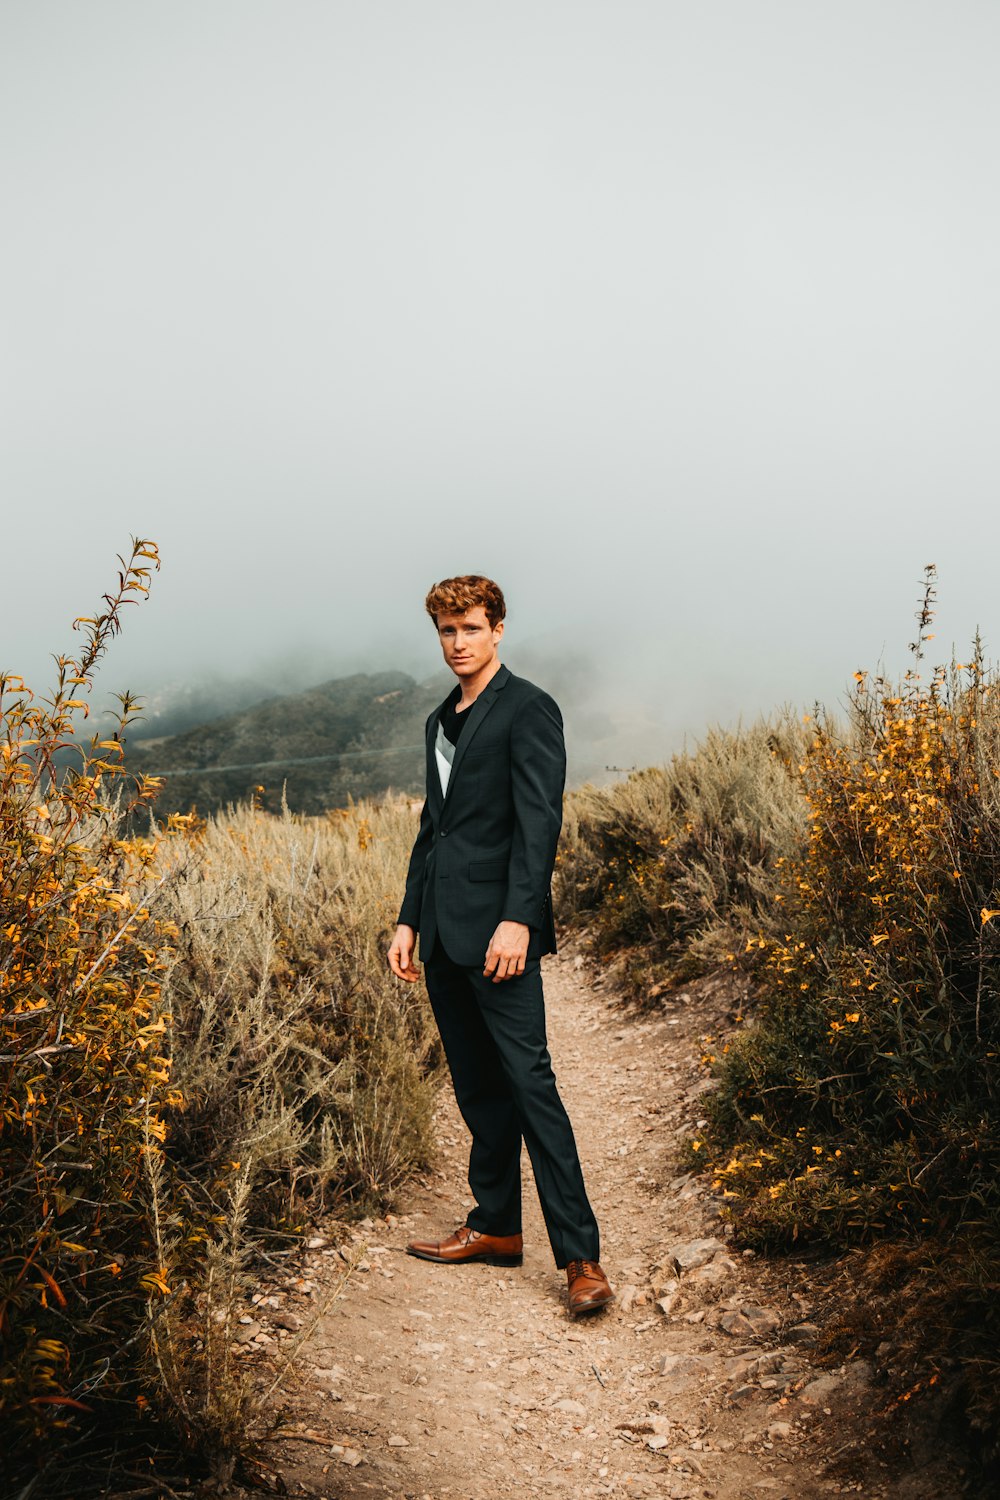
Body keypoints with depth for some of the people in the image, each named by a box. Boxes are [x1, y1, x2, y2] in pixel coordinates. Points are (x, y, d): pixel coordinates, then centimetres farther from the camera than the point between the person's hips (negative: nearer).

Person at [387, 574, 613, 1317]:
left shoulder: (527, 709, -5)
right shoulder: (442, 720, 19)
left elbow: (540, 822, -14)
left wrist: (518, 920, -23)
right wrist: (410, 920, 17)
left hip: (498, 932, -8)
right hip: (446, 935, 8)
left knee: (528, 1081, -10)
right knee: (477, 1088, 13)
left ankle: (581, 1257, -5)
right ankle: (495, 1226, 25)